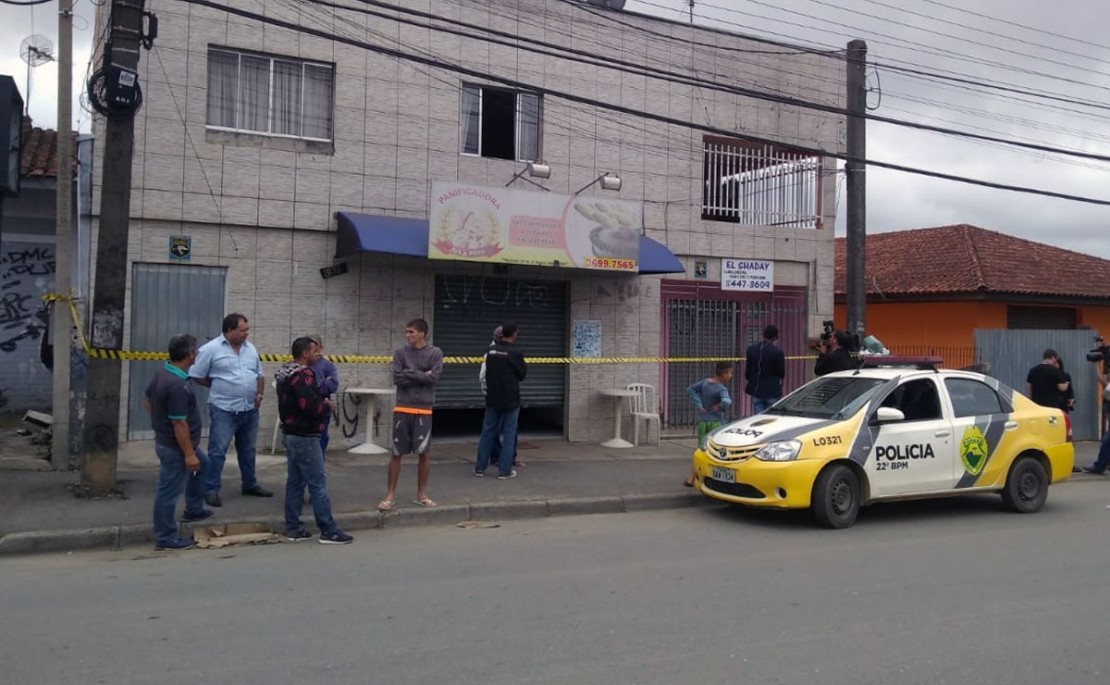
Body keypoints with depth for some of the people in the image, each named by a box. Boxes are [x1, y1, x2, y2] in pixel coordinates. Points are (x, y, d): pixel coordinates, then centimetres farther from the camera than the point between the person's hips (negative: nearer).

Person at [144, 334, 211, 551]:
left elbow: (147, 399, 15)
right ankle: (165, 538, 12)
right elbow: (179, 424, -28)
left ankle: (193, 509, 41)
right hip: (175, 446, -11)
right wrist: (189, 454, -22)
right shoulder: (178, 386, -30)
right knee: (169, 492, 1)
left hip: (165, 439, 11)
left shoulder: (162, 373, 1)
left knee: (201, 464, 30)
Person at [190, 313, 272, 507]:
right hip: (223, 410, -6)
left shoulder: (250, 348, 8)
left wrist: (259, 394, 4)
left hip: (250, 410, 6)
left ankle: (250, 485, 29)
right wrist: (219, 387, -3)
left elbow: (260, 374, 18)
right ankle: (211, 490, 4)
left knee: (248, 450, 17)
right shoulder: (211, 349, -10)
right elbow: (196, 376, -7)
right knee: (217, 451, -3)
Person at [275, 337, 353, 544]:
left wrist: (321, 401, 6)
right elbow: (311, 407, -27)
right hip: (304, 436, -10)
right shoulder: (303, 375, -19)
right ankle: (328, 531, -3)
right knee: (318, 483, -6)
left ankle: (293, 528, 16)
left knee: (295, 482, 13)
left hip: (290, 433, 10)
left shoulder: (286, 374, 13)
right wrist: (326, 405, -8)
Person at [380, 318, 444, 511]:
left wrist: (409, 373, -8)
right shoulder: (400, 352, 3)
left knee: (423, 453, 5)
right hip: (402, 409, 1)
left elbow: (433, 378, -11)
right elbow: (397, 378, -6)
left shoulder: (435, 353, 0)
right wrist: (421, 376, -8)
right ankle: (391, 495, 12)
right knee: (396, 453, 3)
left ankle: (421, 494, 18)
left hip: (424, 410, -1)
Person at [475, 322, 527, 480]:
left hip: (492, 398, 4)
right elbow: (522, 375, -3)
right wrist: (524, 365, 15)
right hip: (510, 400, -4)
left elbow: (487, 373, 10)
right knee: (509, 434, 4)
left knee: (488, 432, 12)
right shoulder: (515, 353, -14)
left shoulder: (490, 351, -1)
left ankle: (480, 468, 16)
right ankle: (504, 471, 5)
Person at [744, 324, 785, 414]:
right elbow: (782, 373, -5)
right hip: (773, 392, -4)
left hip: (756, 391, 4)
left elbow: (747, 372, 4)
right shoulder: (777, 352, -14)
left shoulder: (751, 350, -1)